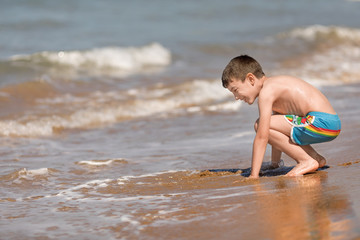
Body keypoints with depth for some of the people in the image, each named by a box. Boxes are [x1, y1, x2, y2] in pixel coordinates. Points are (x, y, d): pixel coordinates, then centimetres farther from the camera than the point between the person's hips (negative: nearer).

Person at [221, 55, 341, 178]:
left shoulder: (266, 92, -9)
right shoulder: (275, 87, 21)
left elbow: (262, 137, -14)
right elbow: (276, 133, 28)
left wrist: (253, 176, -12)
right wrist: (274, 164, 30)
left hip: (321, 122, -11)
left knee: (260, 125, -13)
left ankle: (308, 161, -8)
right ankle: (316, 157, 16)